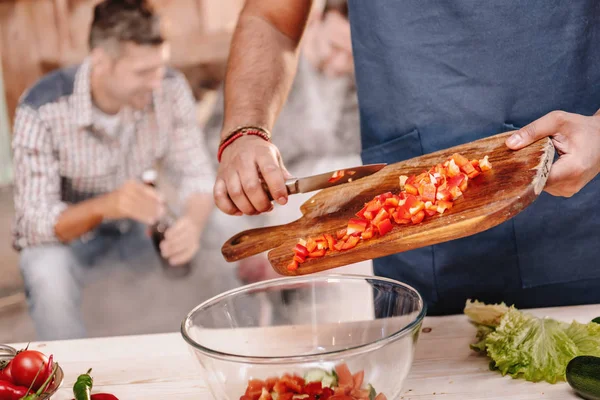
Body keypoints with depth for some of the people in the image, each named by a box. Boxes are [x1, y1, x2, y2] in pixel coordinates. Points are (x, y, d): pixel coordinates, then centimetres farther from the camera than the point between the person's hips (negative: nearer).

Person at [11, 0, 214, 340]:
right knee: (48, 275, -35)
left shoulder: (170, 89, -17)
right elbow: (33, 225, -26)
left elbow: (196, 175, -12)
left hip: (138, 228, 4)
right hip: (63, 235, -3)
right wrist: (106, 206, -46)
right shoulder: (43, 110, -26)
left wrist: (193, 224, -36)